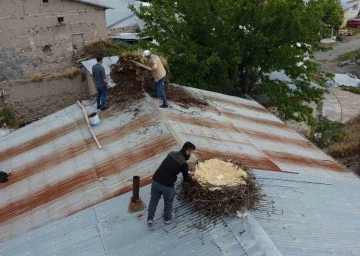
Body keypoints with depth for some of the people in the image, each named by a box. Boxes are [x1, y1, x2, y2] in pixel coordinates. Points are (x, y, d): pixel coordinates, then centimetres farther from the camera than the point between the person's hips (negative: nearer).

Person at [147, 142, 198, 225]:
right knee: (168, 202, 24)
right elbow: (186, 179, 0)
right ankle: (167, 218, 44)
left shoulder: (172, 154, 8)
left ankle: (150, 218, 37)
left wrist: (188, 173, 31)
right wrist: (193, 178, 22)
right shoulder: (184, 163, -12)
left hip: (156, 181, 5)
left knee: (153, 200, 24)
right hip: (167, 185, -5)